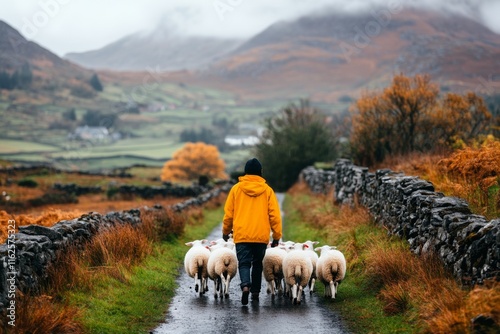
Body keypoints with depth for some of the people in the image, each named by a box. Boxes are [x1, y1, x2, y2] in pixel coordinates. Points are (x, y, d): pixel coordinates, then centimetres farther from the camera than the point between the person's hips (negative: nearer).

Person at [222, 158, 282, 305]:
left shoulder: (236, 188, 1)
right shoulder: (267, 190, 1)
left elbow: (228, 213, 6)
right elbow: (274, 215, 0)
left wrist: (226, 231, 21)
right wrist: (276, 236, 8)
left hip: (242, 235, -1)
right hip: (261, 235, 1)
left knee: (244, 263, -1)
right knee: (257, 264, 16)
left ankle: (245, 285, -27)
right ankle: (255, 292, 18)